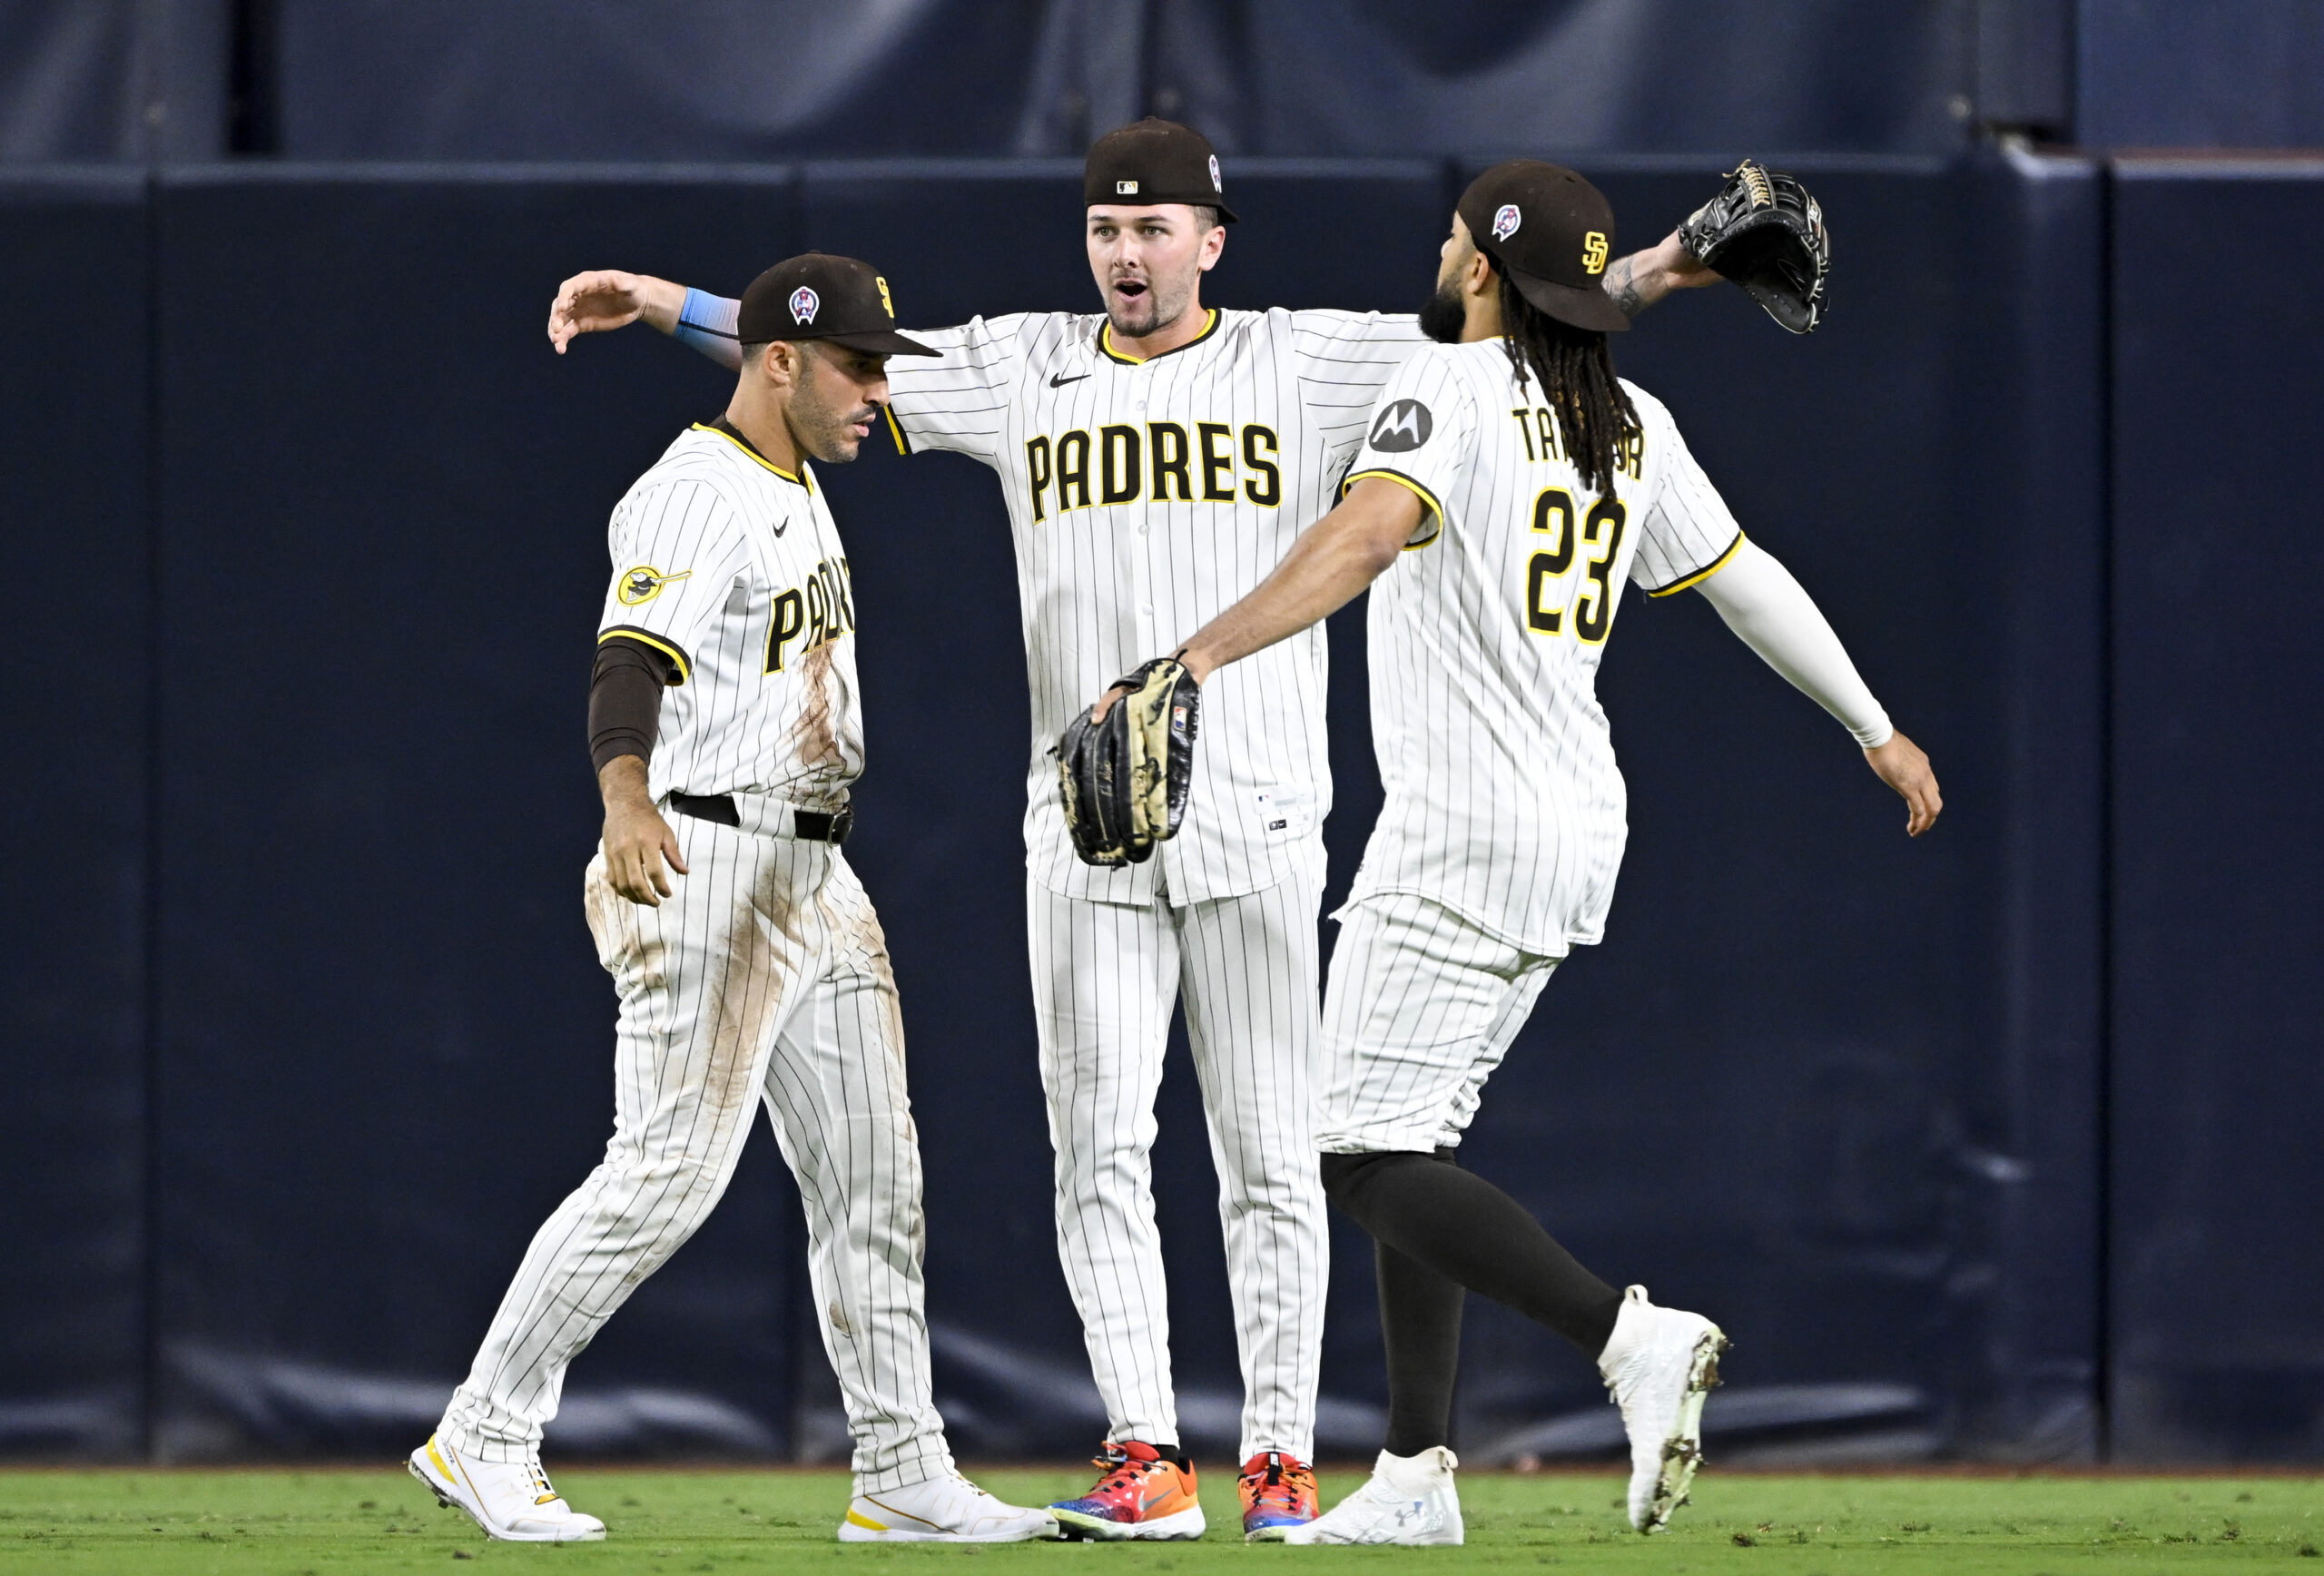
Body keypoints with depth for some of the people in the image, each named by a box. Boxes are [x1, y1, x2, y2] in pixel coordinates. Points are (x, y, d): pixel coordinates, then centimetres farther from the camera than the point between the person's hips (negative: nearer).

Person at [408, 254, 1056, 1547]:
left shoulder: (796, 487, 16)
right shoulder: (697, 497, -15)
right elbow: (632, 664, -29)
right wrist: (629, 807, -44)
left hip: (815, 879, 10)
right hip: (706, 863, -10)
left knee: (871, 1172, 7)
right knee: (673, 1165, -13)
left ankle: (903, 1476, 10)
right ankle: (485, 1437, -6)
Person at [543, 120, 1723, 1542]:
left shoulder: (1305, 367, 3)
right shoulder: (1025, 371, 11)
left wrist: (1648, 276, -15)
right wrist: (662, 305, 7)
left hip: (1256, 824, -2)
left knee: (1269, 1158, 0)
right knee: (1099, 1151, -4)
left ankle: (1282, 1458, 4)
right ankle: (1148, 1460, -3)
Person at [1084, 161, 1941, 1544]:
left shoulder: (1452, 391, -12)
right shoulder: (1632, 425, 12)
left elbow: (1366, 535, -30)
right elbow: (1747, 579, 19)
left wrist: (1204, 652, -41)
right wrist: (1879, 733, 31)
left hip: (1465, 844, -9)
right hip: (1579, 835, 9)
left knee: (1369, 1162, -8)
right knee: (1411, 1142, 16)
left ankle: (1630, 1336, -24)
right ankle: (1417, 1477, 13)